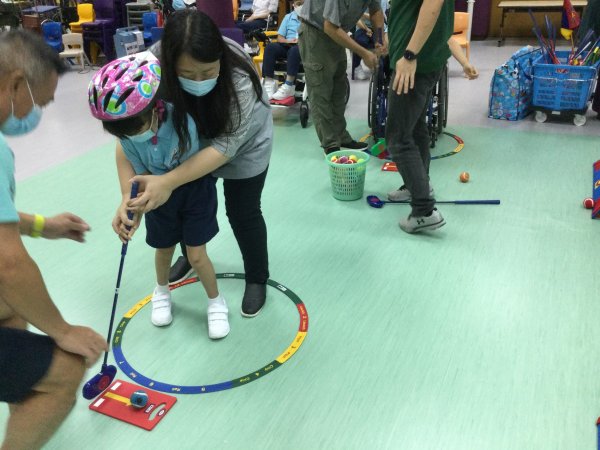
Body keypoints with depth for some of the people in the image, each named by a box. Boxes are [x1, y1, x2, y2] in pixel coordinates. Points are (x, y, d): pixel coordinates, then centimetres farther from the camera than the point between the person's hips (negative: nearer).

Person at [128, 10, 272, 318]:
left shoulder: (240, 76, -40)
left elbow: (227, 144, -39)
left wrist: (169, 181, -49)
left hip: (243, 142, -3)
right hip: (190, 140, 3)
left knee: (243, 213, 3)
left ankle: (257, 279, 26)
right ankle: (190, 256, 44)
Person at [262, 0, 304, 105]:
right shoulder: (288, 17, 21)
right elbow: (279, 38, 16)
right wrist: (288, 41, -5)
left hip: (303, 47, -4)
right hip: (287, 45, 4)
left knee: (295, 50, -40)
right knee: (270, 47, -27)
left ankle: (288, 87, -42)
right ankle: (269, 83, -32)